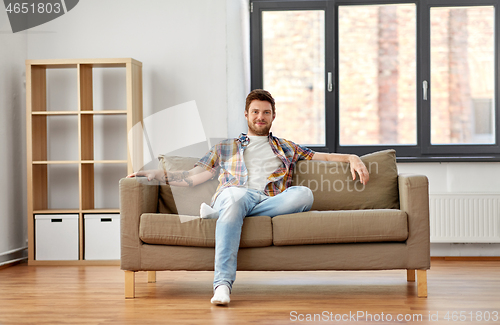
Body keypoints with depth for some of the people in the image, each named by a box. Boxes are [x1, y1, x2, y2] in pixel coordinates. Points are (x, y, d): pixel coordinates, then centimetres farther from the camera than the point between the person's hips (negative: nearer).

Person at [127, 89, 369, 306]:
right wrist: (157, 174, 13)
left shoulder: (286, 148, 34)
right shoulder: (226, 148, 32)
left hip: (272, 204, 1)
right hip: (233, 197, -1)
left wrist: (352, 158, 10)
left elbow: (322, 157, 29)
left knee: (304, 194, -33)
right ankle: (222, 283, -49)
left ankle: (218, 212, -33)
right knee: (236, 194, -41)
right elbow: (195, 176, 25)